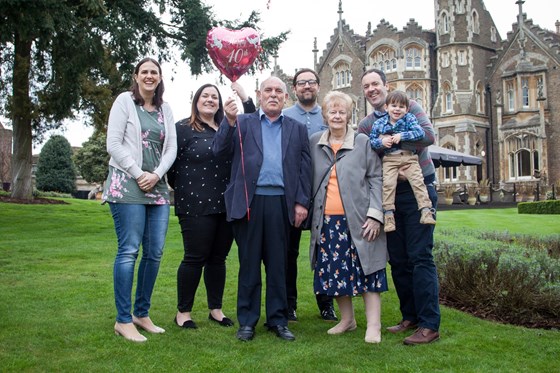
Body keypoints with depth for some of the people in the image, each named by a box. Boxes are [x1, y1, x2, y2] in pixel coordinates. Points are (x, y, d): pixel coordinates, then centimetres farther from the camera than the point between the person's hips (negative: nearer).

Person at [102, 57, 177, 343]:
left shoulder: (165, 110, 15)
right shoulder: (125, 101, 2)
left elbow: (171, 149, 11)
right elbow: (113, 144, -5)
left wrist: (156, 174, -6)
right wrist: (138, 174, -11)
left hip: (157, 188, 5)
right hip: (127, 186, -5)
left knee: (154, 252, 4)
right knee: (129, 250, -8)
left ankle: (141, 314, 16)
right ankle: (123, 320, 0)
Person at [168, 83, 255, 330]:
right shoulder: (183, 128, -1)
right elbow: (172, 164, -3)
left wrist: (245, 99, -2)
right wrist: (184, 190, 1)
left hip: (226, 205, 5)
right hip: (196, 206, -5)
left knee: (218, 258, 11)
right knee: (195, 258, -1)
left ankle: (215, 309, 22)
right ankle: (183, 312, 13)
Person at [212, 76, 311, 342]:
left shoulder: (297, 129, 15)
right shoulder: (243, 123, 10)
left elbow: (305, 167, 9)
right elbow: (219, 151, -1)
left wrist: (302, 202, 0)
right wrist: (229, 121, -16)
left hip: (281, 203, 1)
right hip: (249, 201, -1)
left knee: (278, 263, 7)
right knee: (249, 263, 5)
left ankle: (278, 320, 18)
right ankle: (247, 321, 15)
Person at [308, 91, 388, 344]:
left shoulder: (363, 142, 4)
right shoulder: (314, 143, 12)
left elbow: (375, 180, 0)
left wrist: (374, 215, -8)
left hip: (357, 220, -3)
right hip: (326, 220, 3)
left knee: (365, 270, -1)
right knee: (333, 271, 7)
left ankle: (373, 326, 6)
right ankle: (347, 319, 23)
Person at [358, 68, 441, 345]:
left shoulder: (409, 107, 1)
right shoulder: (365, 125, 11)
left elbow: (428, 135, -14)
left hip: (418, 191, -5)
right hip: (389, 195, 5)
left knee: (420, 257, -8)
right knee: (397, 259, 8)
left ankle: (429, 325, -3)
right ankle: (410, 317, 21)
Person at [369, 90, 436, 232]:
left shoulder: (409, 118, 5)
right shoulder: (379, 123, 9)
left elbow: (420, 132, -8)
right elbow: (371, 141, 11)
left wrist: (402, 136, -16)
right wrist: (381, 142, -10)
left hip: (409, 157, 0)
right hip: (390, 159, 0)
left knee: (418, 181, -14)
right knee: (388, 183, -18)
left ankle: (425, 210, -11)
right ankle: (389, 213, -13)